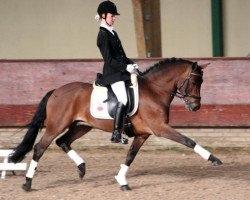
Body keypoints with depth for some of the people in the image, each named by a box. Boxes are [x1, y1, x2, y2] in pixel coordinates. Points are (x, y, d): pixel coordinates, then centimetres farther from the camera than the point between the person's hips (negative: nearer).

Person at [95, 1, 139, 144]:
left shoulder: (112, 33, 18)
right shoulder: (103, 35, -10)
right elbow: (108, 59, -16)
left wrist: (131, 64, 7)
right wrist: (125, 67, -18)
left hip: (121, 72, 10)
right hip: (112, 73, -10)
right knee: (123, 100, -21)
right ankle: (116, 135, -21)